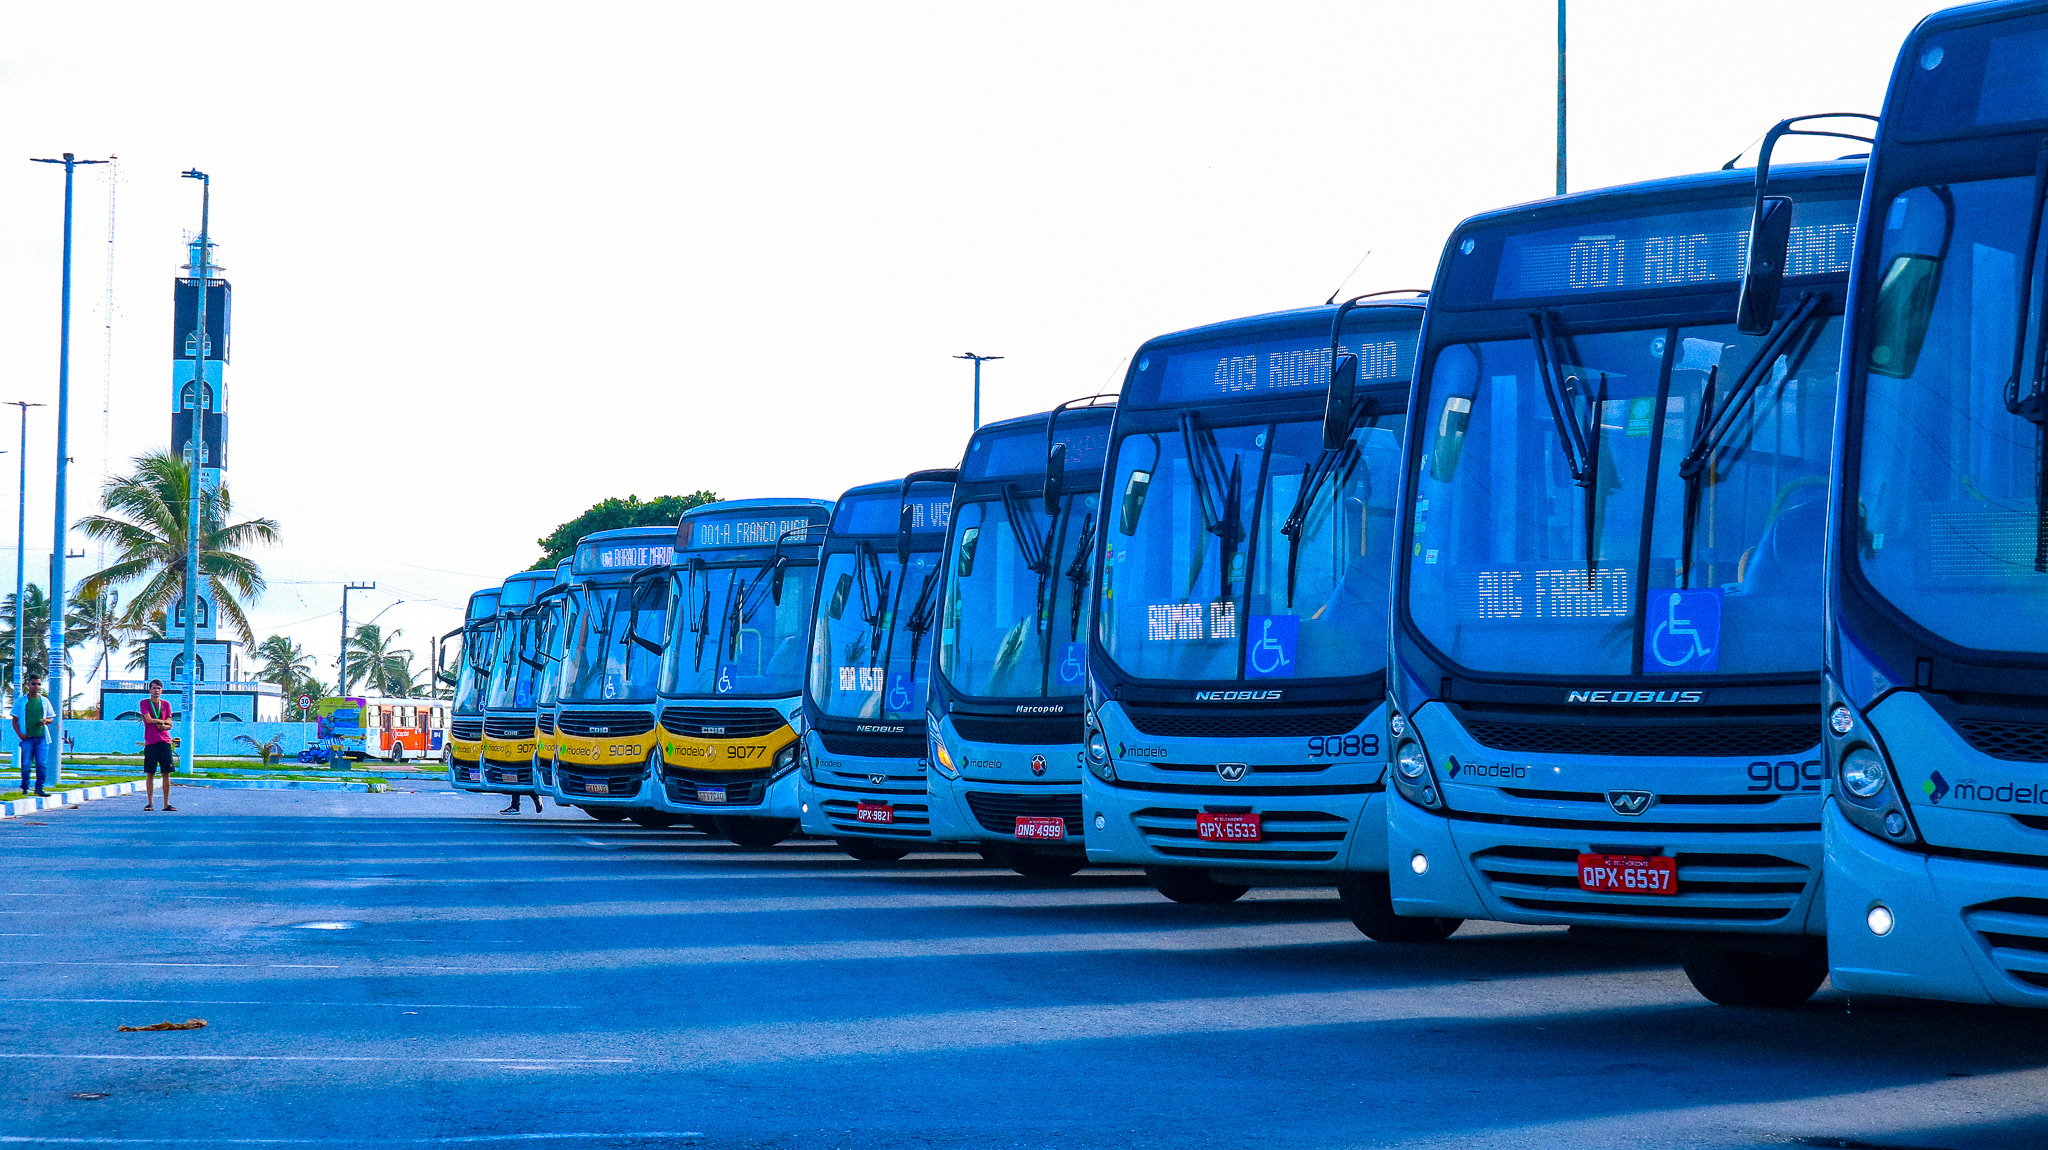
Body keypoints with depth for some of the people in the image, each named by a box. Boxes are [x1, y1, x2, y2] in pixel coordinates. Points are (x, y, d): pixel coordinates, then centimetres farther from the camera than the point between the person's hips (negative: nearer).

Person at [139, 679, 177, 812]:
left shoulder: (166, 704, 12)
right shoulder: (144, 703, 4)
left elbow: (169, 725, 8)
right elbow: (149, 719, -9)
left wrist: (163, 726, -13)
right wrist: (163, 721, -1)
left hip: (165, 742, 2)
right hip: (150, 742, -2)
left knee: (166, 773, 0)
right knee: (150, 774, -3)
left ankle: (166, 804, 4)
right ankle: (150, 803, 3)